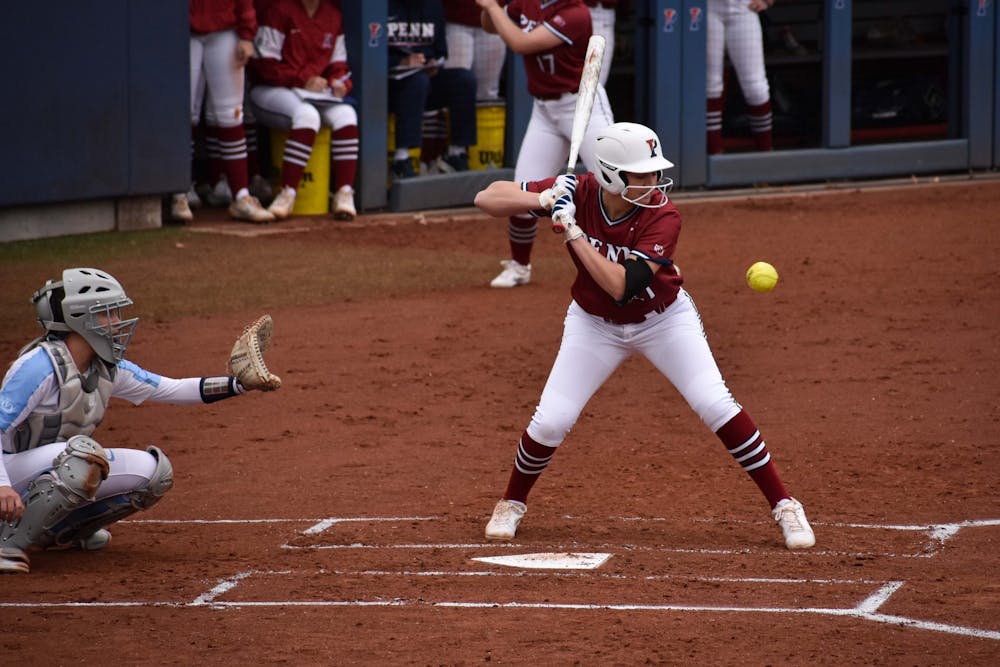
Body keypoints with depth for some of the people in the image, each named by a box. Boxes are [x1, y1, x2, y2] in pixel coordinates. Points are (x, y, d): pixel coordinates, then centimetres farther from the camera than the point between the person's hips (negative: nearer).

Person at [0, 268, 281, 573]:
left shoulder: (107, 368, 4)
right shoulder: (41, 365, -22)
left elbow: (170, 389, 10)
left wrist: (237, 385, 0)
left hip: (61, 467, 9)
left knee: (154, 471, -1)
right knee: (84, 455, -37)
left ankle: (64, 530, 13)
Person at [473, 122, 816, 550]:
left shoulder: (662, 218, -29)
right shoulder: (577, 194, -22)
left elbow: (622, 287, -39)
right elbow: (486, 198, -21)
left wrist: (573, 231, -40)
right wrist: (543, 200, -39)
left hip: (664, 319, -2)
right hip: (595, 323, 2)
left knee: (715, 405, -15)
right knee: (550, 422, -7)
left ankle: (783, 506, -4)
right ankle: (512, 503, 21)